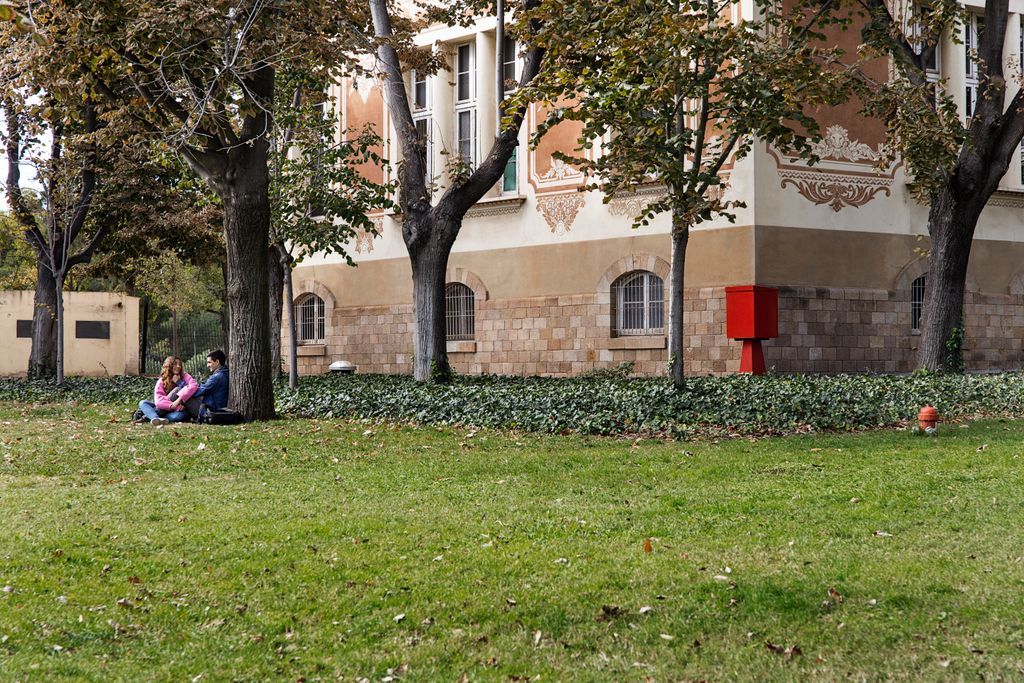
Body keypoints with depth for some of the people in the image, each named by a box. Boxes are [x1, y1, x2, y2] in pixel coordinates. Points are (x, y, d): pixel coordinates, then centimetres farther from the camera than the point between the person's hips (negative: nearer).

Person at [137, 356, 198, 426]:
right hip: (164, 409, 2)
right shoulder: (161, 381, -1)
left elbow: (194, 386, -25)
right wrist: (173, 406, -31)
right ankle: (156, 419, -48)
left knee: (181, 414, -39)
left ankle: (148, 416, -31)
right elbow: (158, 400, -17)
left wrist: (179, 399, -35)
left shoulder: (184, 376, -2)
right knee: (142, 403, -16)